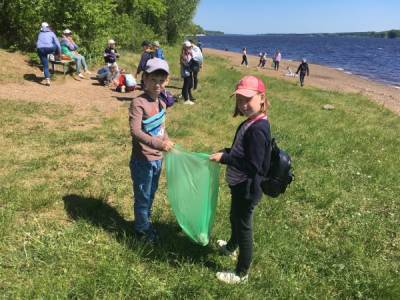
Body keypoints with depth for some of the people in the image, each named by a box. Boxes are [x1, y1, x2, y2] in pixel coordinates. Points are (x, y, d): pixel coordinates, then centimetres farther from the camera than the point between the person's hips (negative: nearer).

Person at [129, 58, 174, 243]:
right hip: (143, 160, -7)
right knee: (142, 197, 9)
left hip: (158, 159, 7)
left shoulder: (162, 104, 6)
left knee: (151, 194, 23)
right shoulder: (138, 103, -19)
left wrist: (168, 143, 7)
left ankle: (146, 222, 43)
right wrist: (159, 144, -36)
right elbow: (135, 131, -28)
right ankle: (142, 229, 30)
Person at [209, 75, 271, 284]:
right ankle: (231, 248, 58)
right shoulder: (251, 123, 3)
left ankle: (241, 274, 28)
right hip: (240, 186, 10)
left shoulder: (257, 129, -28)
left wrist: (224, 158, -26)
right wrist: (225, 152, 0)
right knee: (235, 218, 30)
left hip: (247, 189, -10)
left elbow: (253, 166, -30)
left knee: (243, 226, 7)